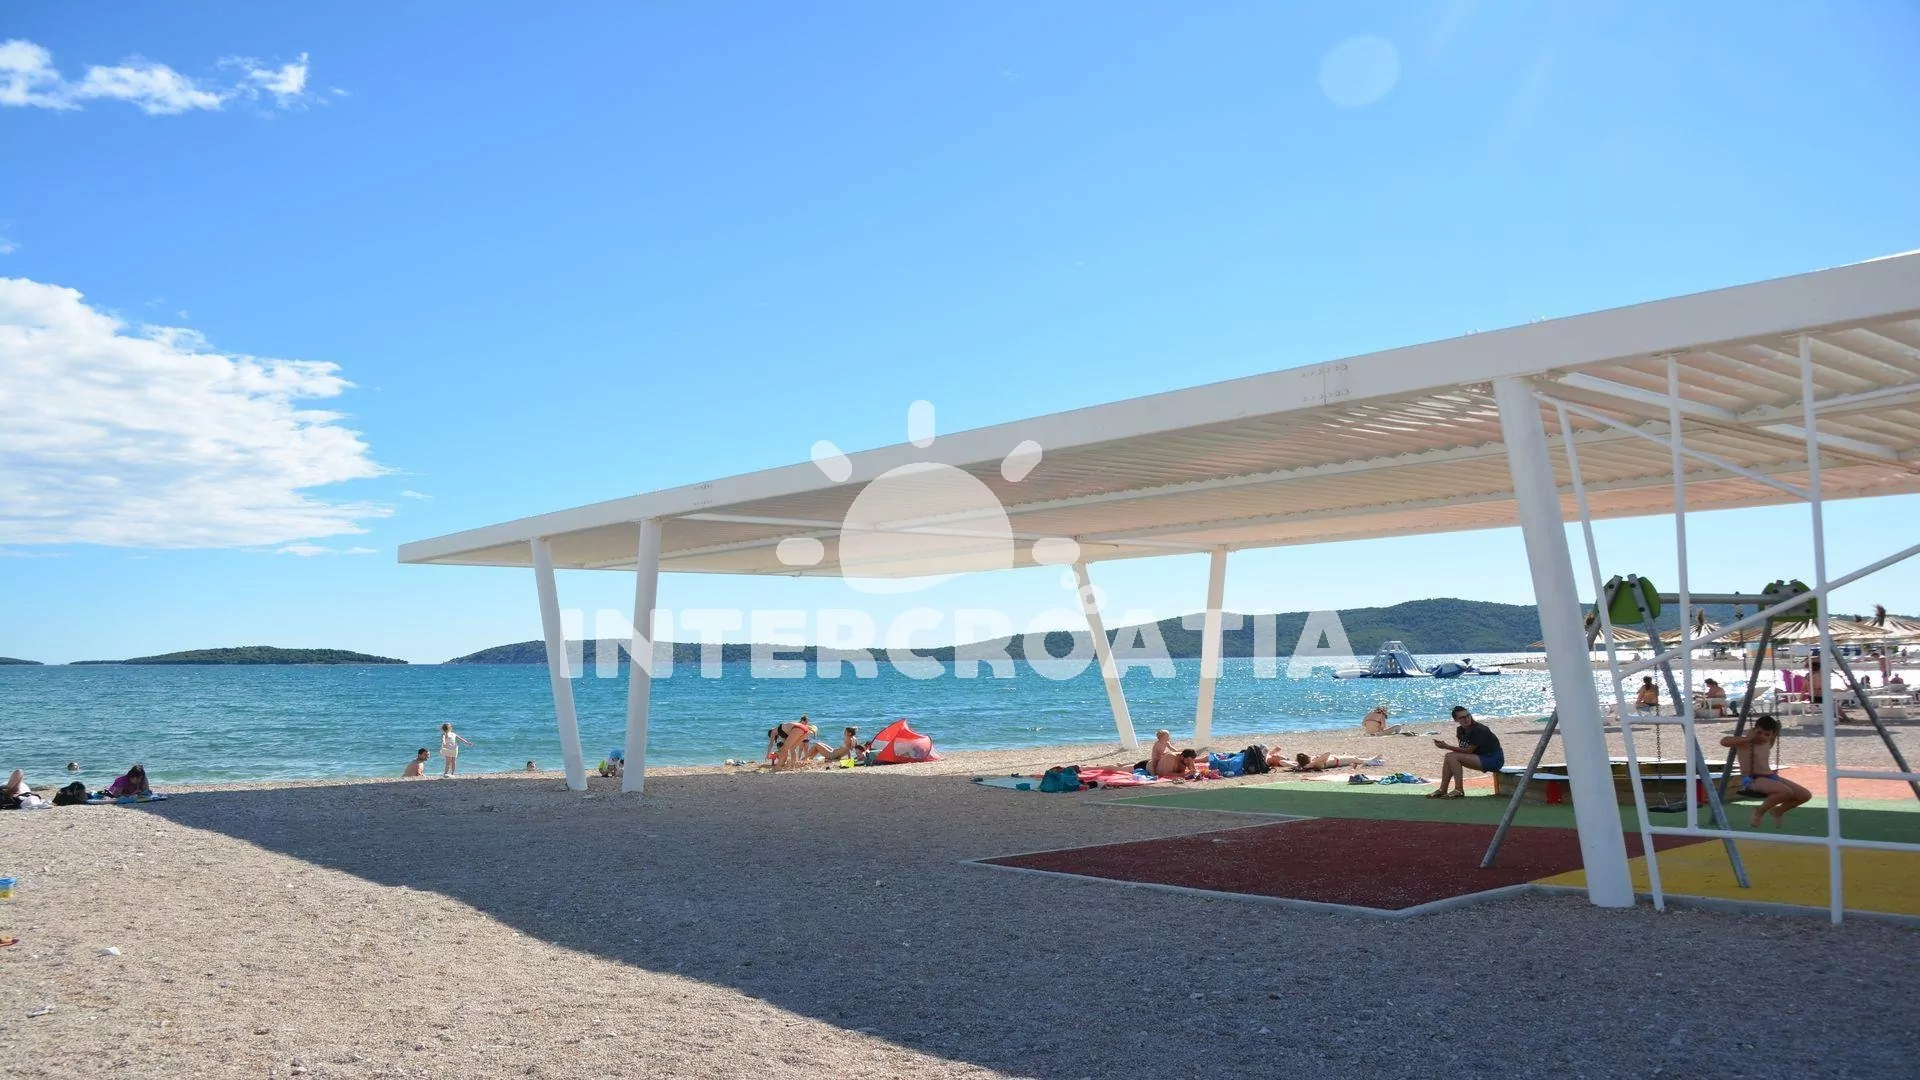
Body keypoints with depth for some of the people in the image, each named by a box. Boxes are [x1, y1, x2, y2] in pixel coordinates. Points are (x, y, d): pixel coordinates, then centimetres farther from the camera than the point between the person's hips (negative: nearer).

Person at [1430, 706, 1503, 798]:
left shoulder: (1479, 729, -21)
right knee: (1449, 757, -1)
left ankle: (1459, 791, -18)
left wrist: (1447, 746, -22)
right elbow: (1462, 749, 4)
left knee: (1452, 757, -21)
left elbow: (1468, 750, -22)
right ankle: (1442, 790, -1)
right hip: (1481, 757, 9)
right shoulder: (1460, 730, 5)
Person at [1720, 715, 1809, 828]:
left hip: (1770, 777, 8)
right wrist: (1748, 738, -22)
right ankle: (1760, 811, -8)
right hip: (1751, 780, -8)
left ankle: (1778, 811, 26)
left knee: (1805, 795, 3)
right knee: (1786, 792, -33)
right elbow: (1723, 741, -26)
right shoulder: (1745, 743, -9)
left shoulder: (1767, 743, 13)